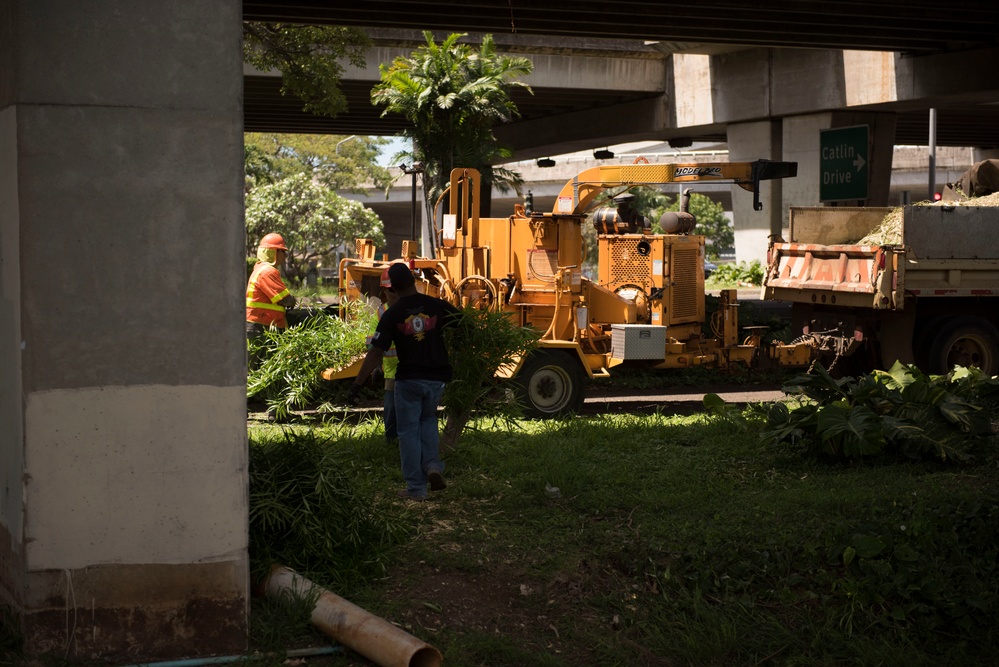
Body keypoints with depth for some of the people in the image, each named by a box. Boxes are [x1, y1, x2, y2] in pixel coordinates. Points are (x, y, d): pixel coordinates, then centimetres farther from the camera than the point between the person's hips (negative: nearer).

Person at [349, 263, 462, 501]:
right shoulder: (437, 306, -2)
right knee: (428, 419, 26)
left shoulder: (392, 315, -8)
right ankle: (433, 466, 5)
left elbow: (375, 354, -12)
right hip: (437, 377, 3)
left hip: (408, 379, -3)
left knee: (409, 430, 8)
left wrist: (357, 385, -11)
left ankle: (416, 488, 8)